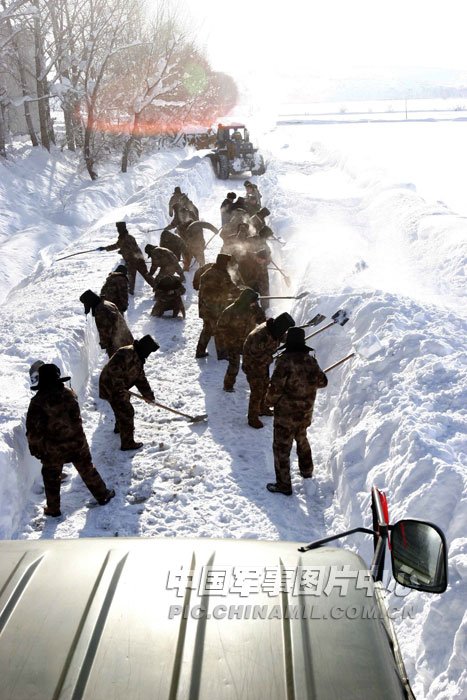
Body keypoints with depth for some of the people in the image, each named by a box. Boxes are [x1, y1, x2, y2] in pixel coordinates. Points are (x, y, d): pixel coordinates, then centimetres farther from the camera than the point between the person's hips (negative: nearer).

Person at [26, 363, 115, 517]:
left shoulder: (38, 402, -17)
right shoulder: (69, 394, -6)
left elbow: (33, 429, -14)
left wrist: (36, 448, -2)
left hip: (53, 448, -3)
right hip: (77, 442, 3)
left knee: (51, 476, 16)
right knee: (87, 469, 20)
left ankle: (53, 508, 23)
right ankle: (102, 494, 31)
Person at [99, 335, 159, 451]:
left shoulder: (138, 359, 9)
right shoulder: (126, 353, -24)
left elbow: (140, 378, 15)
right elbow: (114, 371, -32)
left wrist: (148, 394, 12)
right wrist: (121, 391, -29)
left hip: (119, 389, 10)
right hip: (111, 388, -10)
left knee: (122, 408, 31)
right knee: (127, 412, -7)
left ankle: (119, 427, 57)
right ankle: (127, 443, 0)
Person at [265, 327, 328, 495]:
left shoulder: (285, 362, -22)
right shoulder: (310, 361, -4)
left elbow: (275, 388, -21)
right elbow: (322, 381, 8)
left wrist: (269, 401, -2)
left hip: (286, 414, -6)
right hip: (305, 413, 6)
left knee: (281, 448, 6)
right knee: (302, 440, 30)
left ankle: (283, 485, 12)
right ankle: (307, 470, 46)